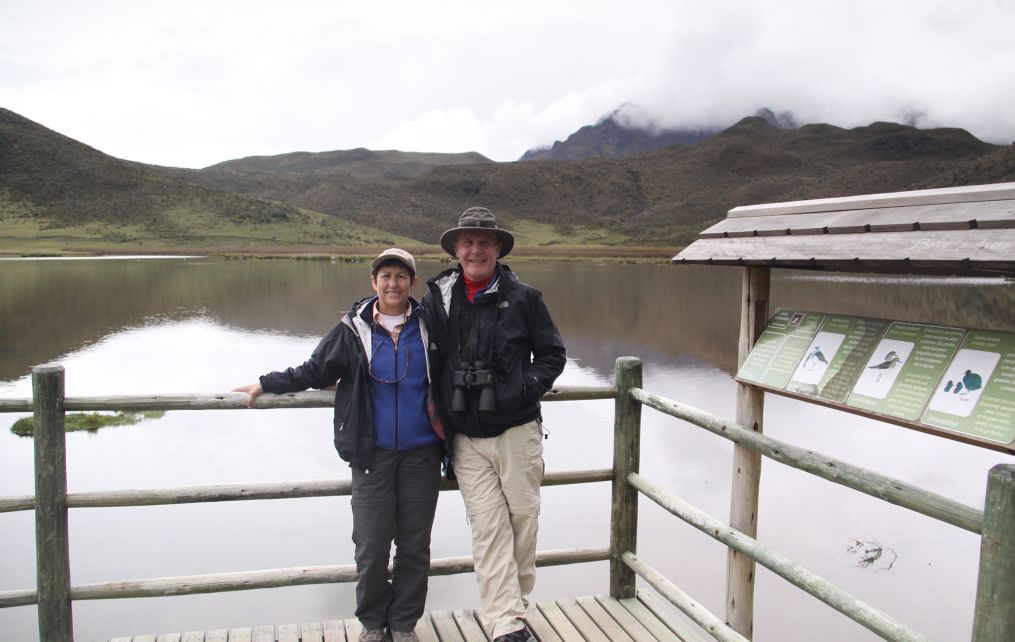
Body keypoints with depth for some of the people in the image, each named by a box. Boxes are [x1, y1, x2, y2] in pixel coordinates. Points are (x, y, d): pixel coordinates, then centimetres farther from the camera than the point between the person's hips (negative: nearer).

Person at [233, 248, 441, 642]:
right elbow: (314, 372, 7)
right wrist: (265, 384, 5)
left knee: (414, 545, 8)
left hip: (421, 454, 1)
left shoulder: (428, 326, 2)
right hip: (373, 455, -1)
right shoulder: (354, 330, 0)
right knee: (371, 545, 1)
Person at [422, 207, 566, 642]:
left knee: (522, 518, 7)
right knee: (488, 528, -1)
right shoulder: (436, 300, 5)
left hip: (517, 431, 0)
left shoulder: (523, 297, 1)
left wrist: (527, 387, -7)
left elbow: (552, 354, 8)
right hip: (465, 439, 1)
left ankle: (512, 603, 28)